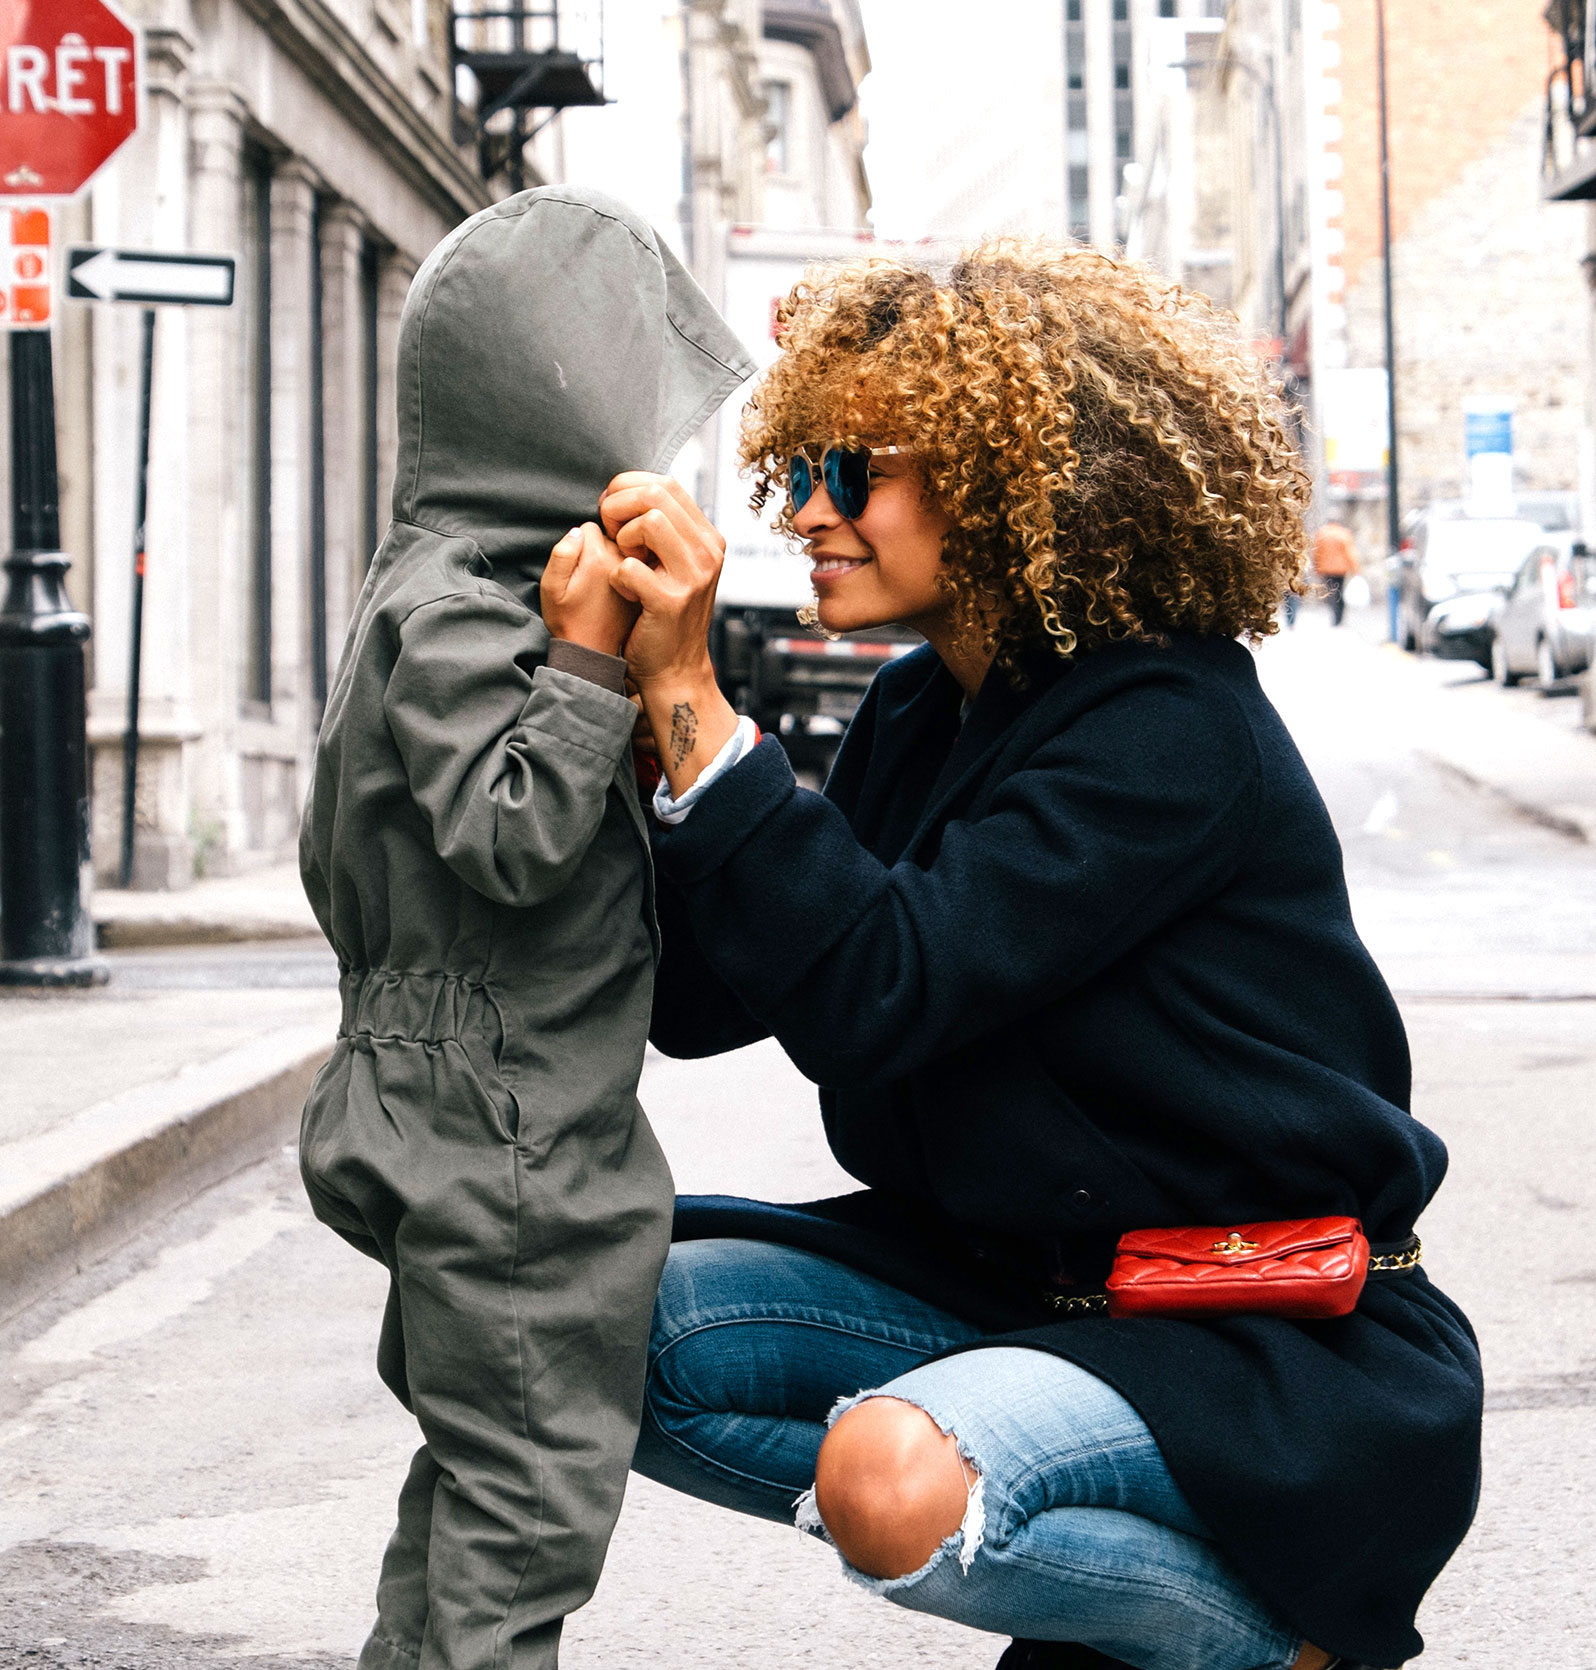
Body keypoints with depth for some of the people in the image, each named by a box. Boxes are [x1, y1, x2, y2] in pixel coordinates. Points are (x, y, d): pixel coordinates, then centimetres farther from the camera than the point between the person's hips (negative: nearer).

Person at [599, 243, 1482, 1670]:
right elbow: (700, 1000, 3)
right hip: (1011, 1283, 8)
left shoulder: (1174, 728, -18)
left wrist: (688, 694, -28)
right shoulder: (916, 720, 7)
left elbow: (878, 991, -29)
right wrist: (621, 702, -7)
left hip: (1283, 1351, -8)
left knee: (894, 1476, -34)